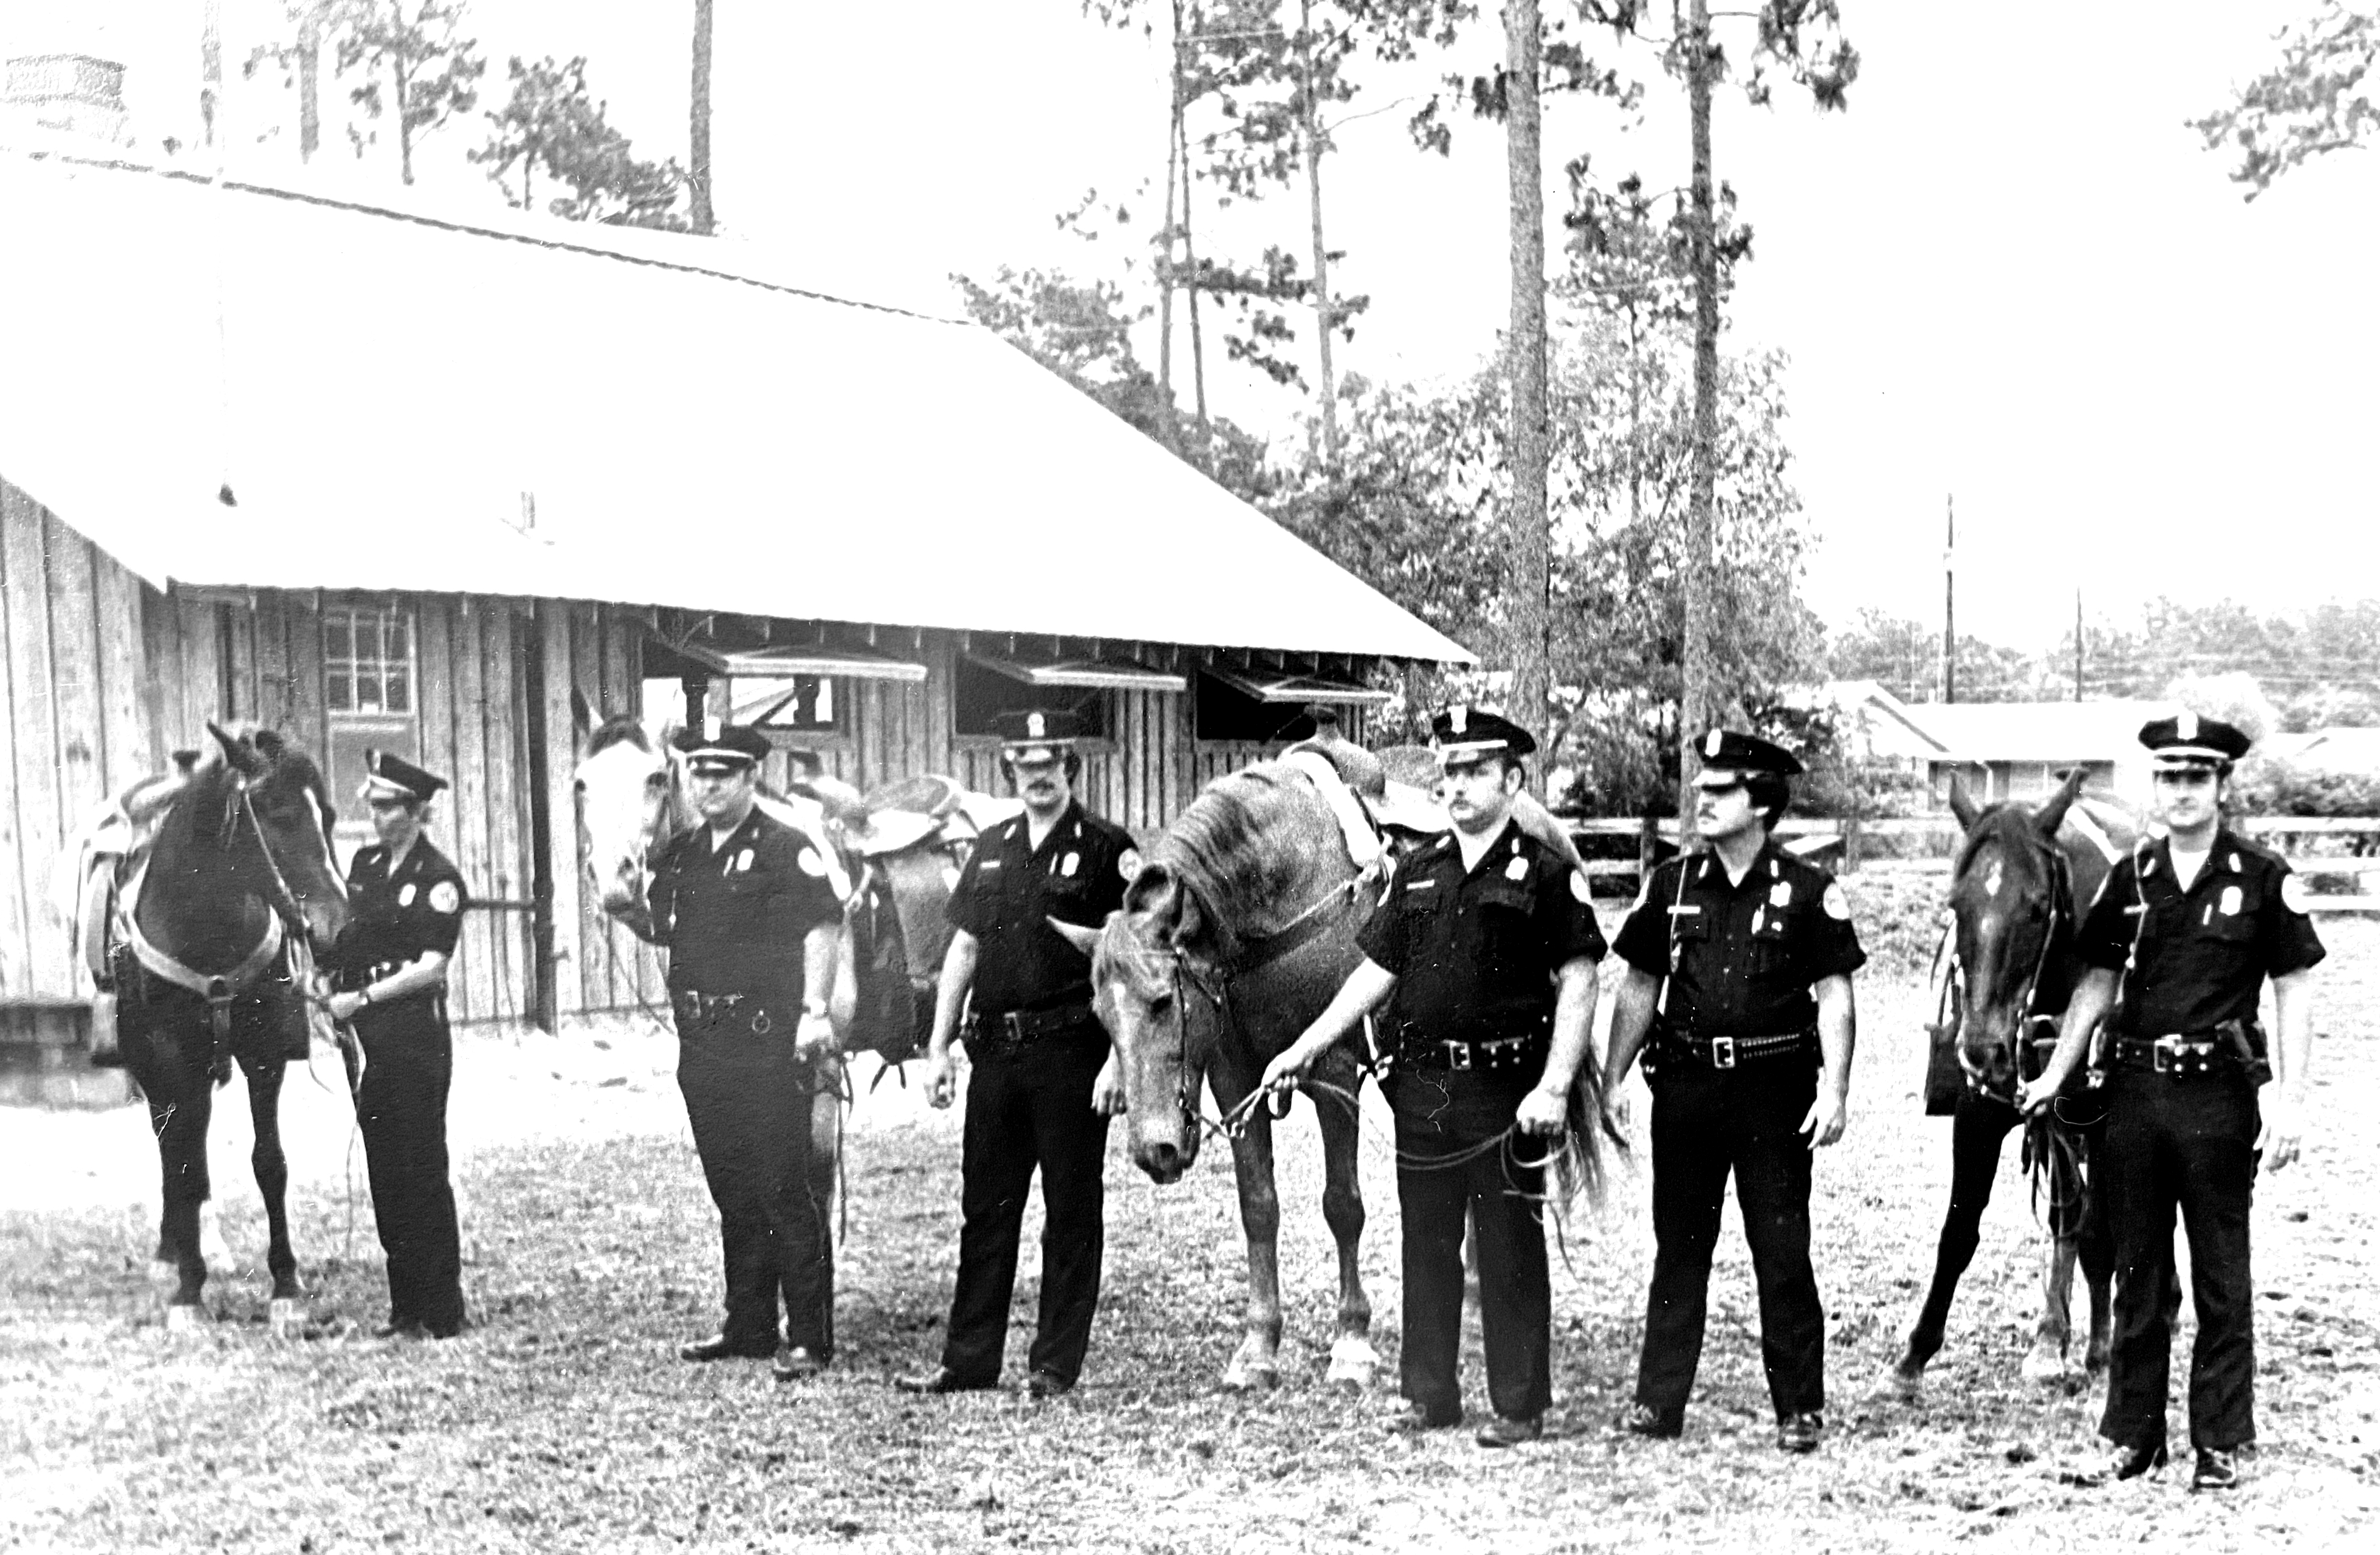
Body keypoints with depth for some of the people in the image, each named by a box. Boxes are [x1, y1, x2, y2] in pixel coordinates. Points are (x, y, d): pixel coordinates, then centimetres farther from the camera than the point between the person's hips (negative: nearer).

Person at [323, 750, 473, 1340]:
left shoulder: (438, 880, -8)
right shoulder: (364, 864, 13)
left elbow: (431, 966, -14)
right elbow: (344, 933, 22)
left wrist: (361, 997, -15)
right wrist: (326, 977, 3)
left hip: (414, 1032, -7)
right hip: (366, 1037, 7)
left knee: (423, 1171, -4)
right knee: (384, 1173, 9)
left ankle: (443, 1312, 1)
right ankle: (406, 1307, 16)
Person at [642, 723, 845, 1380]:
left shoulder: (785, 850, -7)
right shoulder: (679, 854, 14)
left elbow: (821, 930, -15)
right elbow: (664, 931, 26)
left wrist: (814, 1012, -23)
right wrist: (630, 909, 8)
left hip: (769, 1045, -7)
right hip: (702, 1043, 7)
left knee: (787, 1191, -6)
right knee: (732, 1192, 14)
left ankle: (809, 1338, -1)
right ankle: (750, 1325, 23)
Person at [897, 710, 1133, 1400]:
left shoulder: (1107, 849, -4)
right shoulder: (992, 849, 13)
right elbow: (963, 951, 15)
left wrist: (1119, 1060, -16)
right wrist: (939, 1046, 8)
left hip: (1070, 1053, -6)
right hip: (995, 1051, 6)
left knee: (1071, 1214, 3)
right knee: (985, 1208, 10)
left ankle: (1056, 1365, 10)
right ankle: (968, 1361, 18)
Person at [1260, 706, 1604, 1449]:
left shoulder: (1546, 874, -4)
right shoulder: (1419, 873, 12)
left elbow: (1576, 986, -9)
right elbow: (1375, 972, 15)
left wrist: (1554, 1087, -18)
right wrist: (1304, 1050, 8)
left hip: (1505, 1090, -5)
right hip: (1421, 1086, 5)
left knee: (1509, 1250, 1)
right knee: (1426, 1245, 11)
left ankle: (1520, 1406, 9)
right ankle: (1429, 1394, 21)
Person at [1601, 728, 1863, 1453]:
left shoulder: (1807, 891, -3)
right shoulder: (1671, 885, 7)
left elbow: (1834, 996, -4)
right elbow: (1639, 989, 11)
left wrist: (1834, 1090, -13)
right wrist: (1608, 1084, 8)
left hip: (1775, 1089, -3)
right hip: (1686, 1085, 3)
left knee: (1782, 1252, 2)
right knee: (1679, 1246, 8)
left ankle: (1800, 1408, 11)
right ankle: (1659, 1401, 12)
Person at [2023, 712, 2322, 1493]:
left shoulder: (2263, 878, -4)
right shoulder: (2130, 878, 7)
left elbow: (2294, 994, -3)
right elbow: (2098, 984, 12)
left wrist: (2289, 1104, -10)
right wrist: (2053, 1075, 4)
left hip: (2218, 1093, -3)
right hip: (2135, 1089, 4)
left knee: (2221, 1279, 5)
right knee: (2138, 1273, 10)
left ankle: (2221, 1443, 14)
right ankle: (2132, 1435, 18)